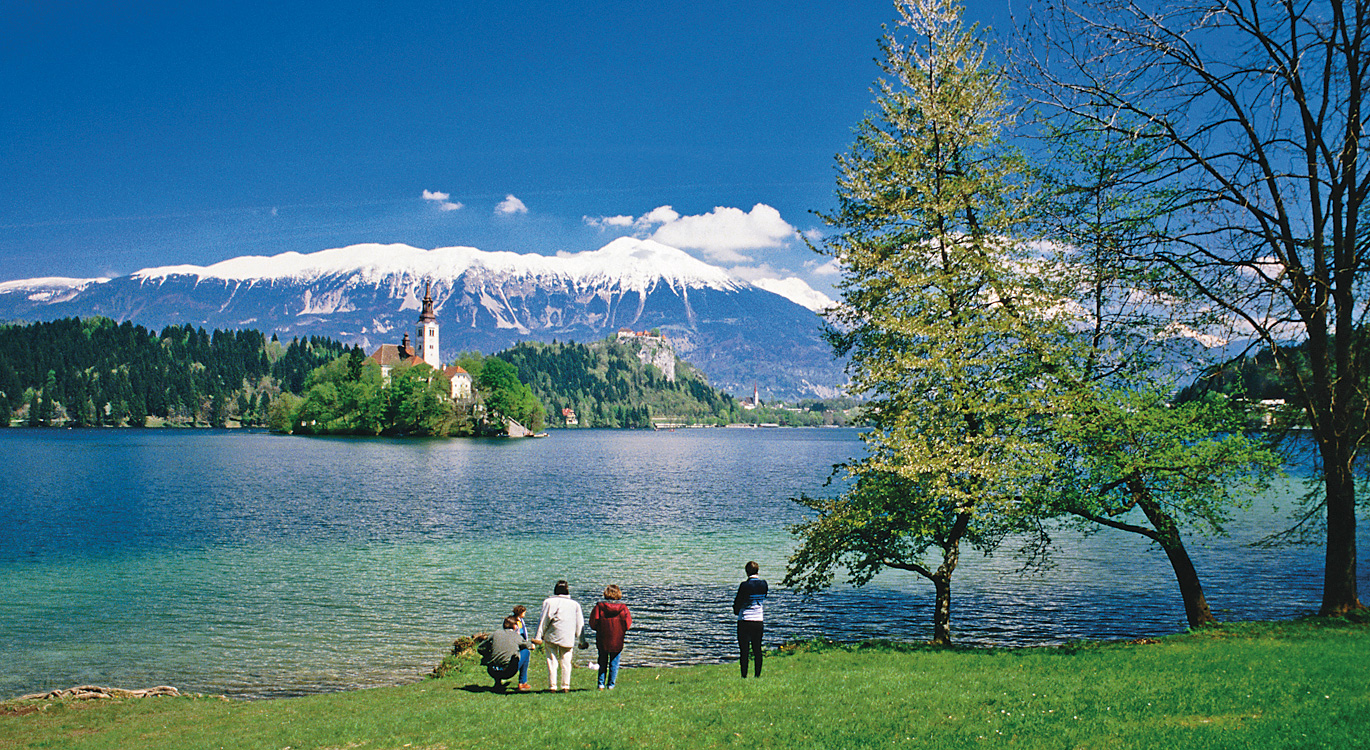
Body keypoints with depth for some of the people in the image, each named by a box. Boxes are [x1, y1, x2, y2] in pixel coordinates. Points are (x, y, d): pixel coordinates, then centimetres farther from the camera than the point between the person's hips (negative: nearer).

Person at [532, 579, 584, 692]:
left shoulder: (549, 602, -1)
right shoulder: (575, 604, 6)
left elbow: (543, 620, -3)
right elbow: (580, 624, 8)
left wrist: (539, 636, -1)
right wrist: (581, 641, 13)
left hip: (551, 636, -2)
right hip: (568, 638, 2)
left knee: (552, 661, 2)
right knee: (566, 662, 8)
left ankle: (552, 686, 0)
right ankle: (565, 686, 4)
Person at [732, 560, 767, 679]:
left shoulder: (745, 585, -14)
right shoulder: (763, 584, 0)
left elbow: (737, 602, -7)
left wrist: (736, 611, 14)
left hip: (745, 621, -4)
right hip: (759, 621, 4)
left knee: (744, 651, 0)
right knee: (757, 650, 10)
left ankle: (744, 676, -1)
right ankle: (757, 675, 10)